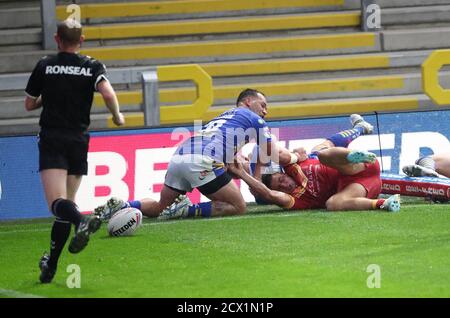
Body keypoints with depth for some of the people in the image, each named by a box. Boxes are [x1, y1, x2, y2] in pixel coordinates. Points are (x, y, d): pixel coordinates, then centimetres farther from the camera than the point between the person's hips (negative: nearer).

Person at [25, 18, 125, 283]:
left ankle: (82, 221, -48)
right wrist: (117, 116, 3)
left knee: (57, 202, -15)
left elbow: (29, 104, 11)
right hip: (78, 140, 2)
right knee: (67, 203, 12)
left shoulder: (45, 66, 4)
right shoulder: (93, 67, 2)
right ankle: (50, 266, 13)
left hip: (51, 140, -2)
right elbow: (108, 94, -15)